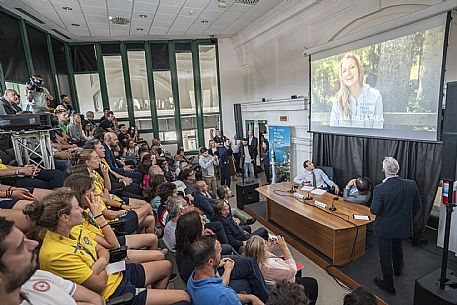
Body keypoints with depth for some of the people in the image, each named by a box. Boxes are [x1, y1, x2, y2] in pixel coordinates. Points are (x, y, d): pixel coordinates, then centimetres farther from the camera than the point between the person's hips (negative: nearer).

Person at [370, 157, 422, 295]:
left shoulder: (380, 189, -29)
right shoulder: (411, 185, -15)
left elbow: (374, 210, -25)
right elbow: (418, 206, -2)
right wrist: (406, 215, 14)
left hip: (384, 228, -5)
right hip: (402, 226, 5)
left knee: (385, 255, 13)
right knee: (397, 248, 32)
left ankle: (388, 285, 30)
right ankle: (398, 269, 59)